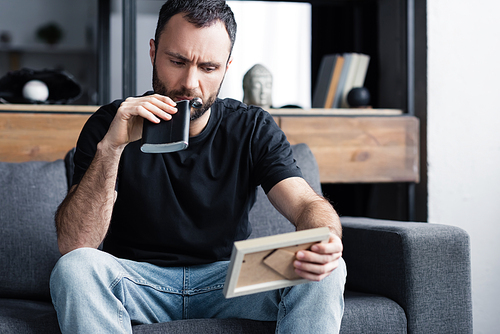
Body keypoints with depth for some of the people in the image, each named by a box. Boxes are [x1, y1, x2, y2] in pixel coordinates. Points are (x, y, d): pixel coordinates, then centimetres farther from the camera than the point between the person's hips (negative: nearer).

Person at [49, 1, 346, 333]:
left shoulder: (253, 129, -1)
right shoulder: (111, 125, -8)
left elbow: (308, 205, -13)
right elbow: (73, 245, -16)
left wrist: (324, 240, -38)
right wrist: (110, 148, -30)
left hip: (230, 279, 1)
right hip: (137, 279, 0)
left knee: (325, 274, -25)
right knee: (74, 269, -32)